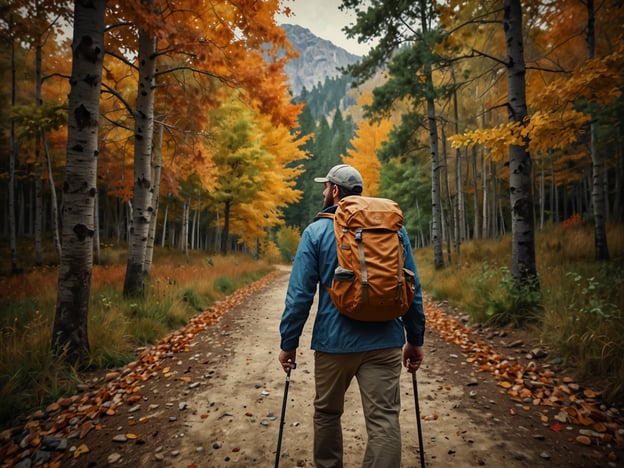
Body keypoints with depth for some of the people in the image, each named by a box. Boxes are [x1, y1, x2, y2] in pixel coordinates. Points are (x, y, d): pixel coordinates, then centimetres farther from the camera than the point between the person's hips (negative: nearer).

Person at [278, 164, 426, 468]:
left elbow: (299, 293, -6)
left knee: (327, 413, 20)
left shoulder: (316, 231, -3)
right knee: (384, 420, 5)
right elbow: (412, 290, 5)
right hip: (384, 342, 2)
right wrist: (415, 340, 13)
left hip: (334, 341, -1)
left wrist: (288, 343, 3)